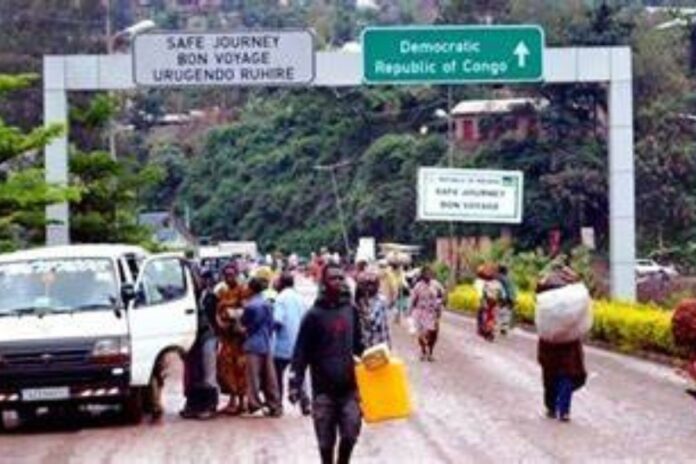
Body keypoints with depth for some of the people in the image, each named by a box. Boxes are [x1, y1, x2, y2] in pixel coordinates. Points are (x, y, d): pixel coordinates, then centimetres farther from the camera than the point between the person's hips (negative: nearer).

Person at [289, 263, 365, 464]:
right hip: (323, 388, -3)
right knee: (326, 439, 6)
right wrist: (295, 383, -12)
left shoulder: (351, 310, 6)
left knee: (350, 433, -1)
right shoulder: (314, 315, -7)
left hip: (349, 386, 3)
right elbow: (301, 353, -6)